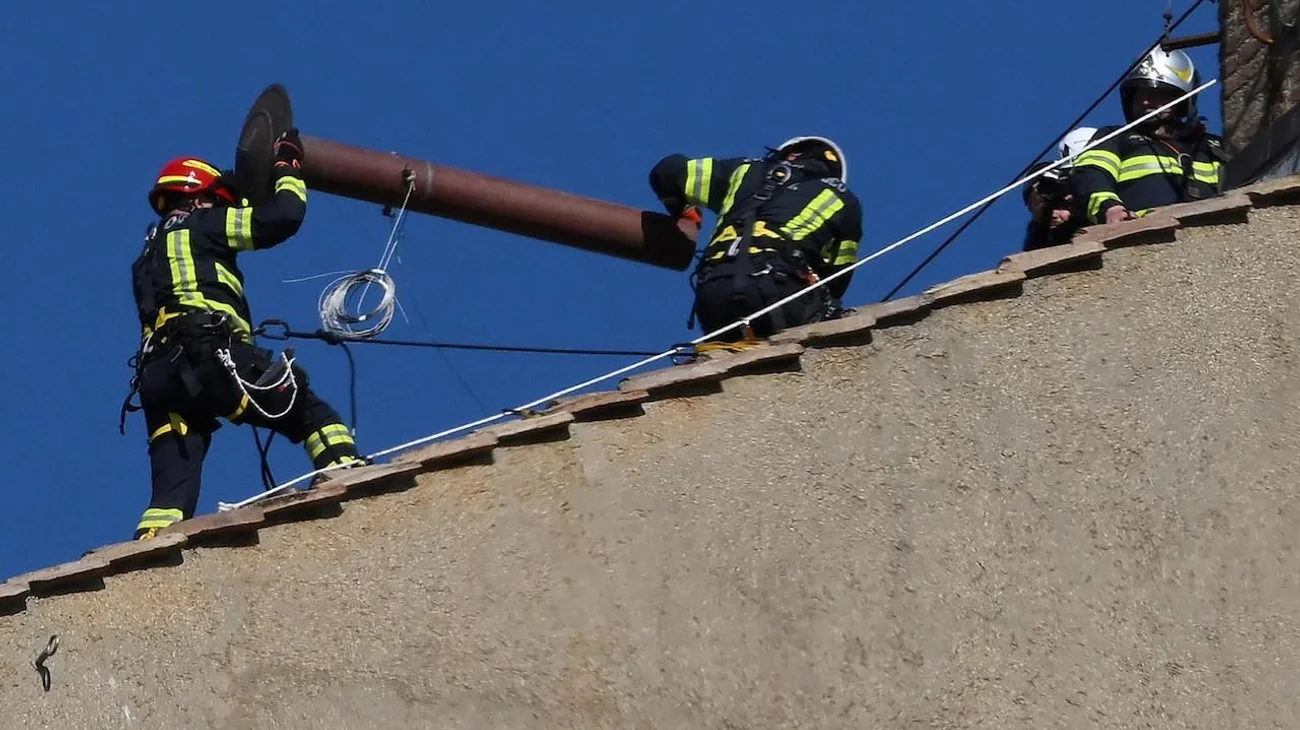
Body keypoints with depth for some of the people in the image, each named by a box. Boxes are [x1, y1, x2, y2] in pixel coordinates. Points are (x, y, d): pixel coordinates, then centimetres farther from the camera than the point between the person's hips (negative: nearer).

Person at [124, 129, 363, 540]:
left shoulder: (149, 256, 34)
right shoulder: (201, 225, 13)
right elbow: (284, 217, 7)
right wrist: (288, 169, 22)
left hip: (159, 375, 6)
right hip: (212, 357, -6)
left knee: (171, 493, 0)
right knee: (308, 412, 0)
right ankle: (344, 468, -22)